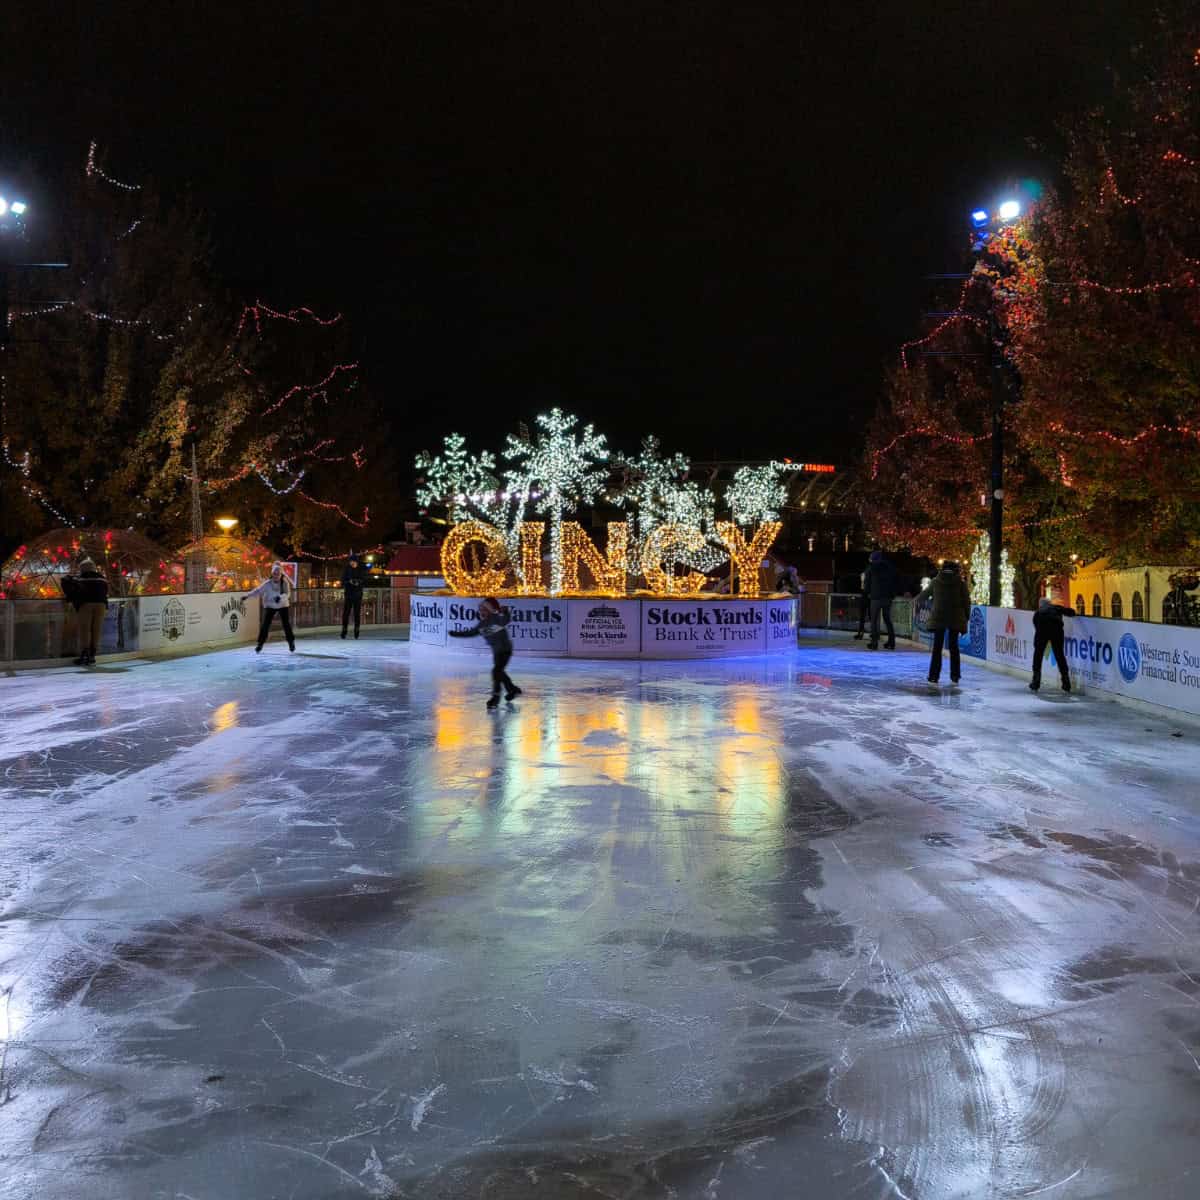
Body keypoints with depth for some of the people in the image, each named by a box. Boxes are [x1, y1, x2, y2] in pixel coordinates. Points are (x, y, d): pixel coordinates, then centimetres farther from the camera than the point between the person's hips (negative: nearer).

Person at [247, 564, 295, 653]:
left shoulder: (285, 583, -14)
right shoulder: (267, 583, -14)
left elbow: (287, 594, -23)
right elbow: (258, 590, -15)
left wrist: (280, 597, -43)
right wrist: (247, 595, -25)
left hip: (283, 605, 0)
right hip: (270, 606, 0)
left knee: (286, 624, 1)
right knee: (265, 625, -7)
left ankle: (291, 642, 19)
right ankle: (259, 644, 1)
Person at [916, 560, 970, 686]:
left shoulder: (936, 581, 1)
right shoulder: (961, 582, -1)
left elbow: (925, 593, 15)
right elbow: (966, 601, -1)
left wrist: (917, 600, 36)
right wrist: (966, 618, 8)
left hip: (938, 618, 0)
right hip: (955, 619, 0)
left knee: (937, 647, 6)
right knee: (953, 646, 10)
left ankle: (934, 676, 2)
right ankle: (955, 676, 12)